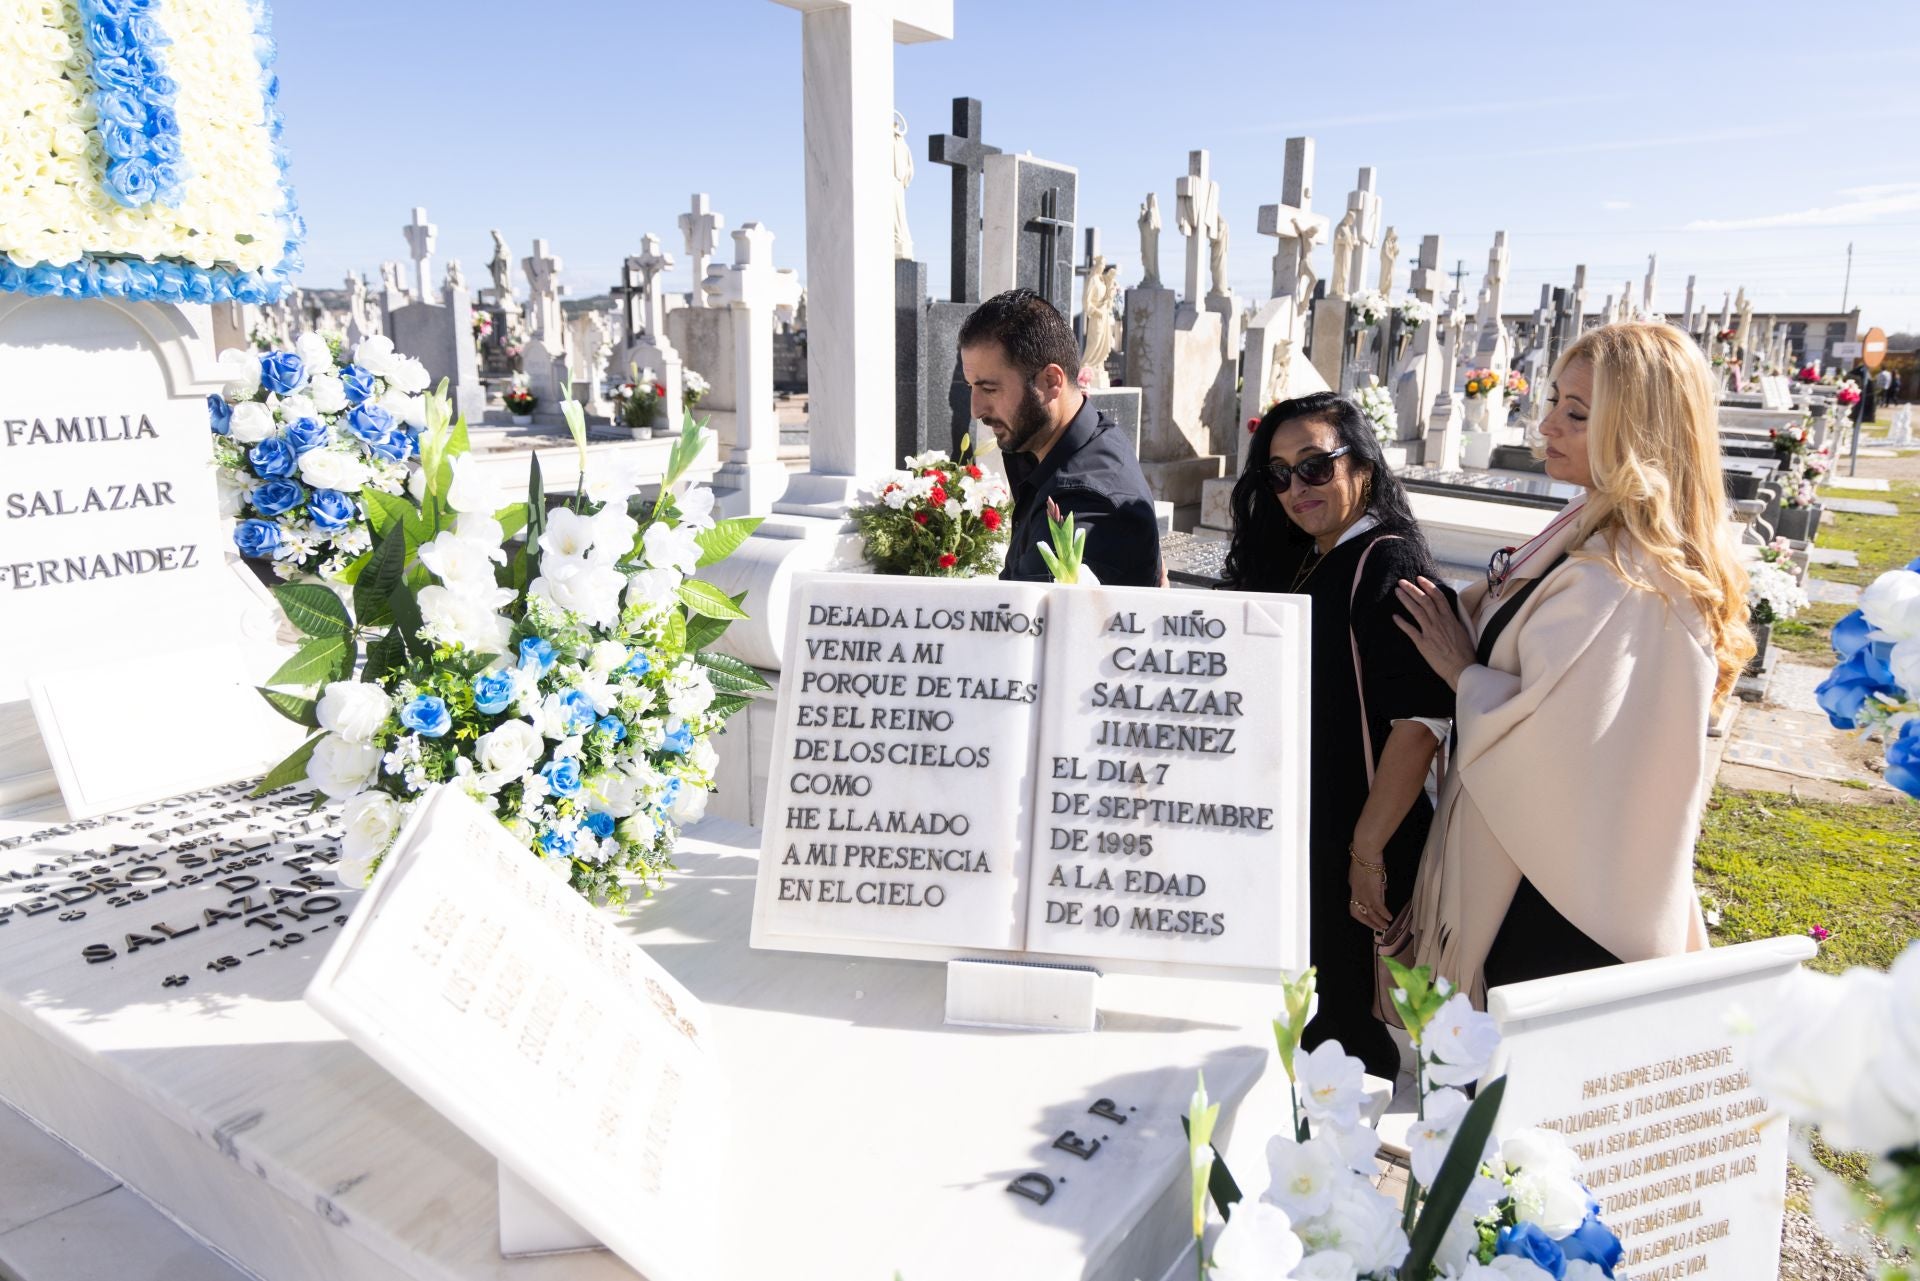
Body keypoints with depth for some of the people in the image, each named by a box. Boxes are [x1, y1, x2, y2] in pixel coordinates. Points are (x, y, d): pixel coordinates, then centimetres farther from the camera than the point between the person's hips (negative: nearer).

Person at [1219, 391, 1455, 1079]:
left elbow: (1421, 722, -22)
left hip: (1352, 860, -8)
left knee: (1341, 1029, 4)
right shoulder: (1295, 566, 12)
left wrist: (1369, 853, -22)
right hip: (1292, 843, 8)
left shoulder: (1389, 565, -14)